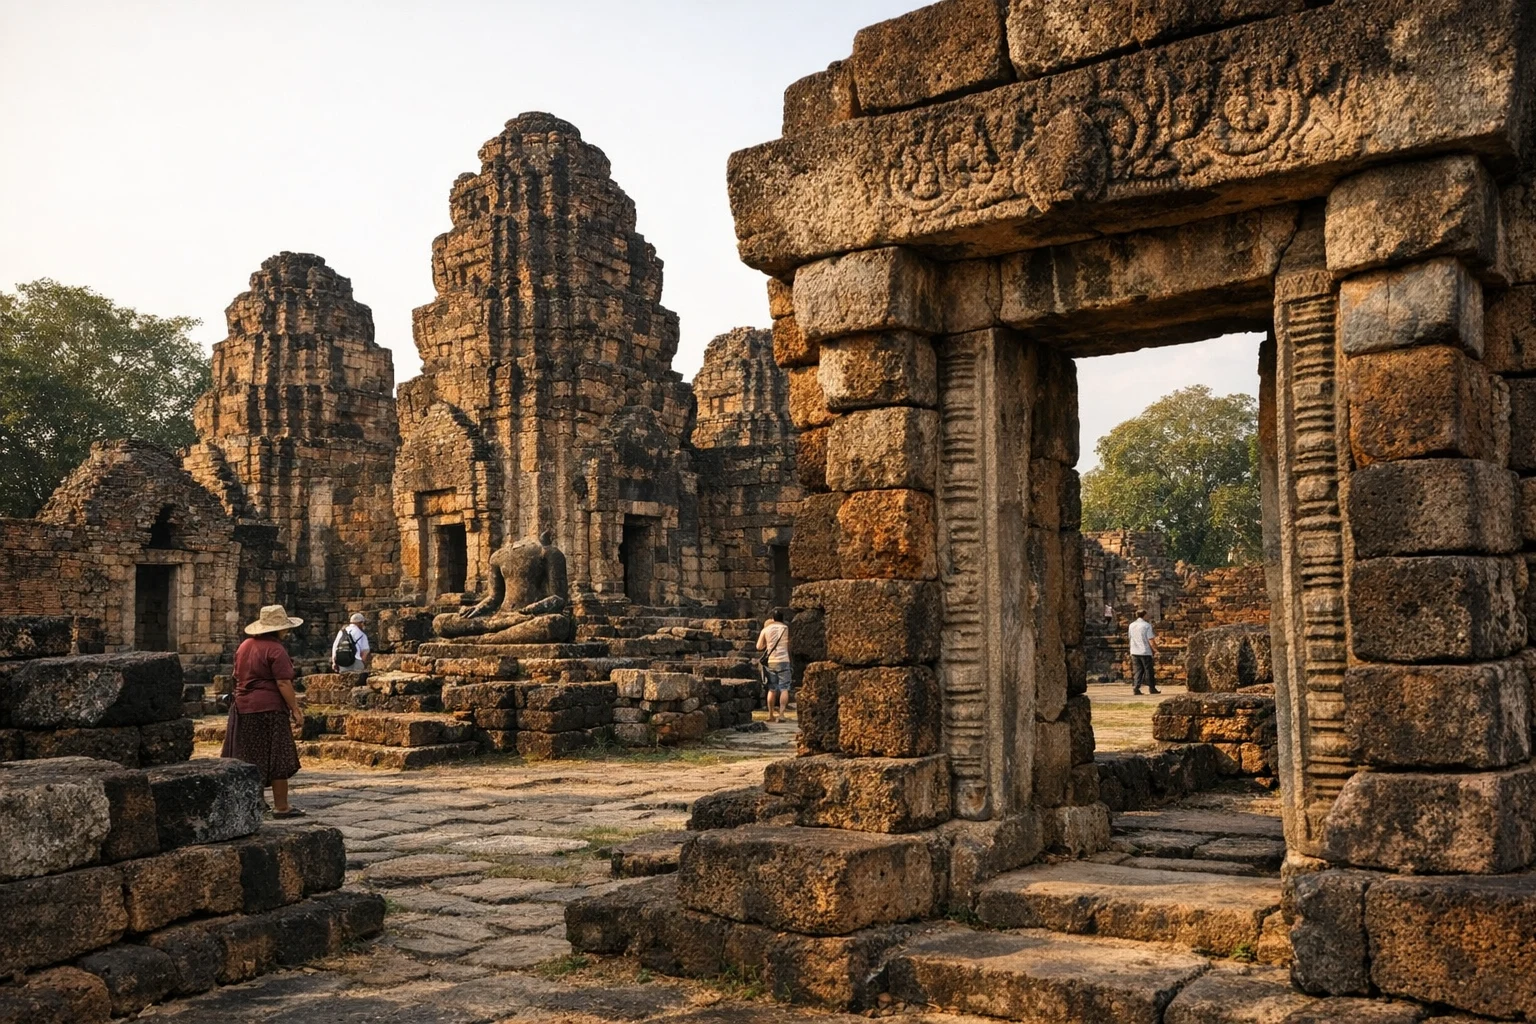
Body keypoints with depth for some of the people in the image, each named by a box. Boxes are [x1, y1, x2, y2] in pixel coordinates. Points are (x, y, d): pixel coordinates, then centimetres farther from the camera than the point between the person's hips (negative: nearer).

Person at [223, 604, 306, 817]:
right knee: (277, 758, -2)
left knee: (248, 758, 14)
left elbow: (237, 676, 19)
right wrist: (295, 710, -14)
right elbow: (283, 683, -18)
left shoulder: (244, 645, 12)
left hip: (243, 707, 8)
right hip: (269, 708, -8)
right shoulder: (275, 649, -14)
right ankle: (281, 807, 1)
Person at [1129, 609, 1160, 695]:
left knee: (1137, 671, 6)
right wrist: (1155, 650, -2)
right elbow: (1151, 641, -12)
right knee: (1149, 671, 6)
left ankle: (1136, 687, -4)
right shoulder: (1147, 625, -10)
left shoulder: (1131, 625, 7)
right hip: (1145, 652, -4)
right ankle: (1152, 688, 13)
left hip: (1134, 652, 4)